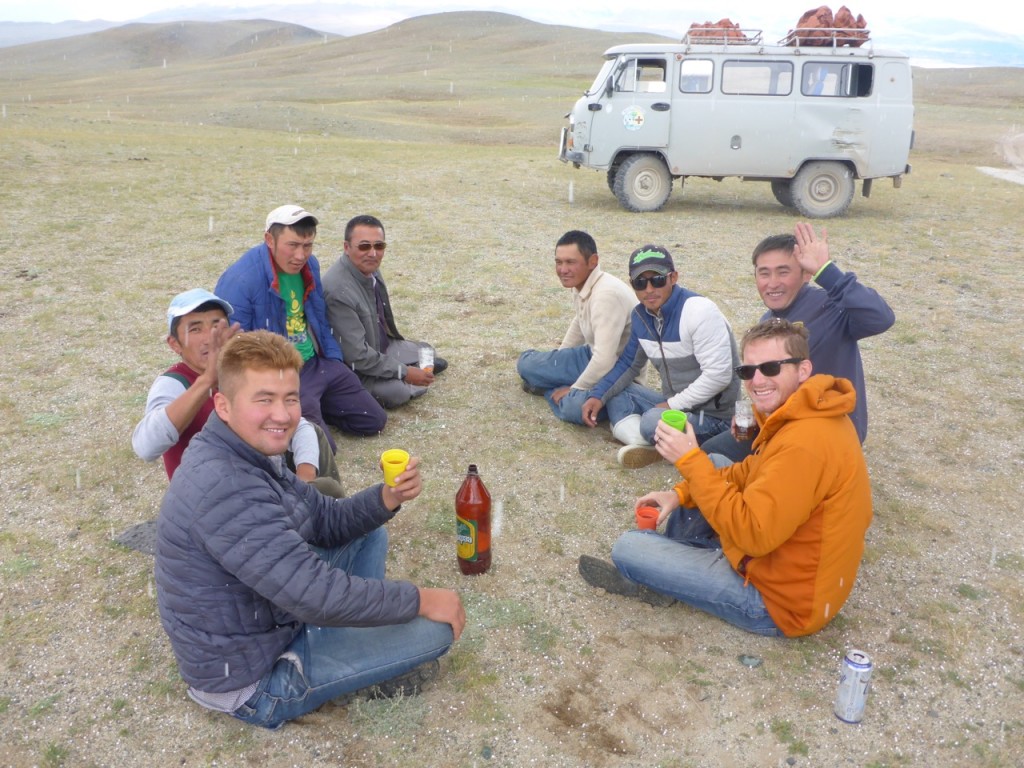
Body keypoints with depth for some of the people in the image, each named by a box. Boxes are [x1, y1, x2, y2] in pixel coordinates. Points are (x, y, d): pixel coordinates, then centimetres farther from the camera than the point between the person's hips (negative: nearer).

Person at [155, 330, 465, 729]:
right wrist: (421, 600, -21)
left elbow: (326, 521, 6)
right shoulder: (223, 488, -32)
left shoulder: (249, 454, 0)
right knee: (435, 629, -14)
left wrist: (388, 497, -15)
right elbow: (315, 596, -33)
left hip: (264, 618, 9)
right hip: (255, 680, -9)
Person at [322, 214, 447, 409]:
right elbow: (357, 355, -31)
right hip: (355, 367, -8)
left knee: (426, 351, 16)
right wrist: (404, 372, -24)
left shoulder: (369, 267, -9)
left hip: (382, 346, 8)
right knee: (396, 391, -28)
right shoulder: (338, 290, -35)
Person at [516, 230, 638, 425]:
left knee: (575, 407, -35)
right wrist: (555, 361, 27)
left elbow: (604, 362, -35)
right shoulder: (580, 284, -2)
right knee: (526, 362, 4)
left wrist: (574, 388, -19)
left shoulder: (606, 294, -32)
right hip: (593, 357, 8)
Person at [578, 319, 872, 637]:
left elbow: (752, 533, -32)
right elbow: (753, 472, 12)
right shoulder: (807, 414, 1)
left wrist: (690, 460, -27)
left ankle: (654, 581, 27)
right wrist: (681, 494, 2)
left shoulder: (805, 443, -31)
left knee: (627, 548, -5)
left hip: (780, 601, -10)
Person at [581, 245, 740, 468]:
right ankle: (642, 441, -22)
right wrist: (598, 396, 1)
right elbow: (628, 363, 16)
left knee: (654, 422, -35)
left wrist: (672, 405, -21)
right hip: (675, 403, 9)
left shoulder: (699, 311, -20)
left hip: (713, 414, -9)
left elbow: (718, 375, -24)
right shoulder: (640, 315, 4)